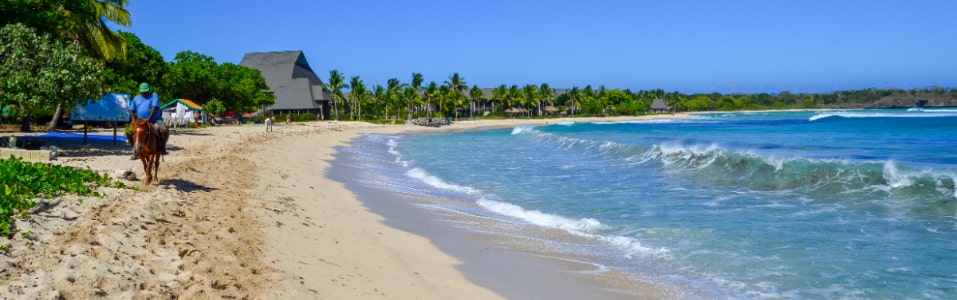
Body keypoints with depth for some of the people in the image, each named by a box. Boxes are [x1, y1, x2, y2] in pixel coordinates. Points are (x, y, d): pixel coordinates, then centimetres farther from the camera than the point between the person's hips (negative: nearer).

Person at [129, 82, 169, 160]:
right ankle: (136, 152, 1)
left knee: (164, 130, -32)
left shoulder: (154, 96, 1)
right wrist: (133, 119, -7)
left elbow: (155, 108, -13)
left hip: (155, 120, -4)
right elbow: (131, 110, 12)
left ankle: (162, 147, -12)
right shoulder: (136, 98, 15)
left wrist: (148, 118, -25)